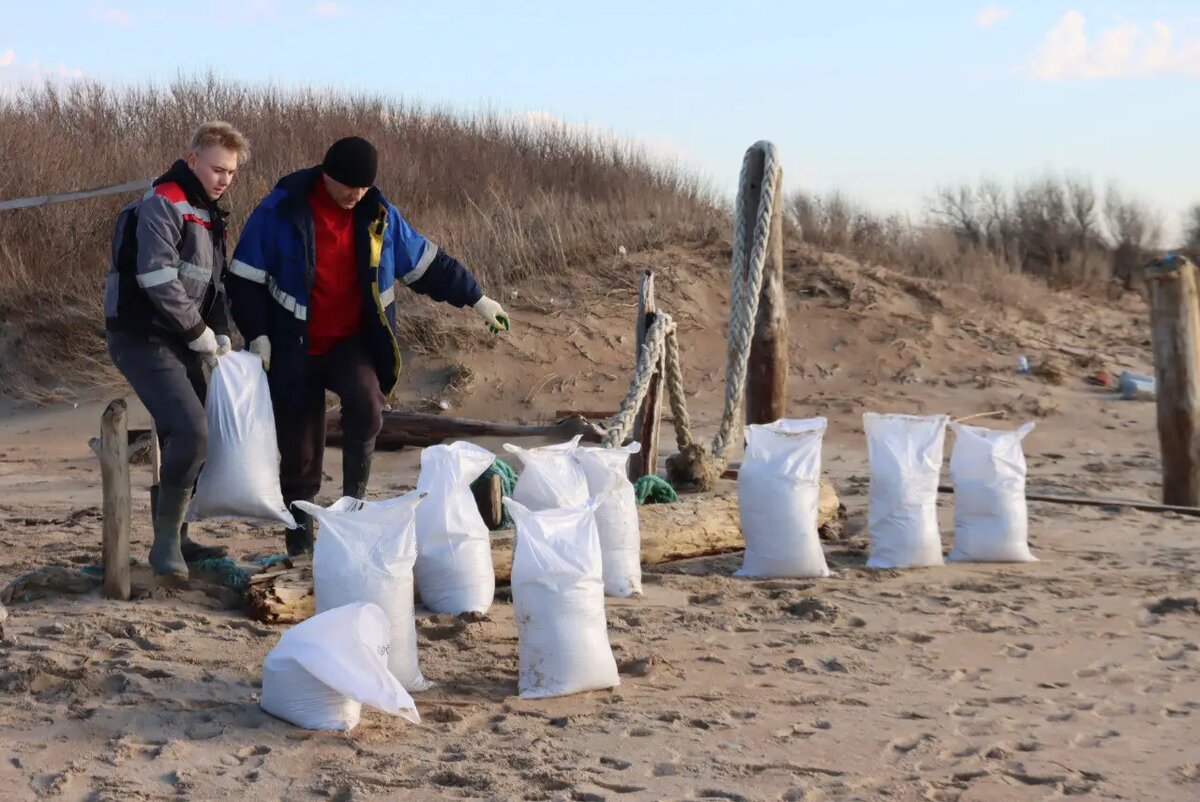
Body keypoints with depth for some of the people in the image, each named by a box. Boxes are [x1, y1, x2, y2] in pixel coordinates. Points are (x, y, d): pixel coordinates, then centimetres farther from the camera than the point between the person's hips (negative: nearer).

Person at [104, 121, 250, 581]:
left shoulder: (208, 214, 16)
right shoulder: (162, 206, -13)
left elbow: (213, 283, 21)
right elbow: (158, 281, -22)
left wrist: (221, 335, 7)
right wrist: (200, 333, -14)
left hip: (181, 341, 9)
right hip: (144, 339, -9)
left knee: (188, 437, 9)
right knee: (190, 431, -21)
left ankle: (174, 538, 21)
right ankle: (165, 540, -11)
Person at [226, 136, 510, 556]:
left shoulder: (378, 214, 0)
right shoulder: (280, 211, -12)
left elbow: (427, 264, 11)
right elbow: (245, 278, -6)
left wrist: (476, 299, 12)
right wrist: (257, 334, -14)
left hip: (351, 344, 2)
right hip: (294, 350, -2)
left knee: (367, 402, -29)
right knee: (298, 452, 3)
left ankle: (353, 500, -11)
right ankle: (299, 536, 24)